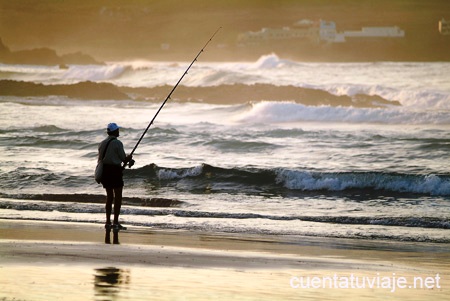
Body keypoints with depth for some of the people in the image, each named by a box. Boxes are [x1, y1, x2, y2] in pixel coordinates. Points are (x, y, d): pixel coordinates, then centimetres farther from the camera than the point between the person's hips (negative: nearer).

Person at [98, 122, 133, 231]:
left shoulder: (102, 144, 10)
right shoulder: (117, 143, -11)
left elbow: (100, 159, 13)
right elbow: (123, 159, -8)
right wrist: (129, 158, 16)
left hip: (104, 170, 7)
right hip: (115, 170, -7)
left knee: (109, 196, 13)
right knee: (118, 197, -1)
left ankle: (108, 222, 12)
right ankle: (115, 222, -6)